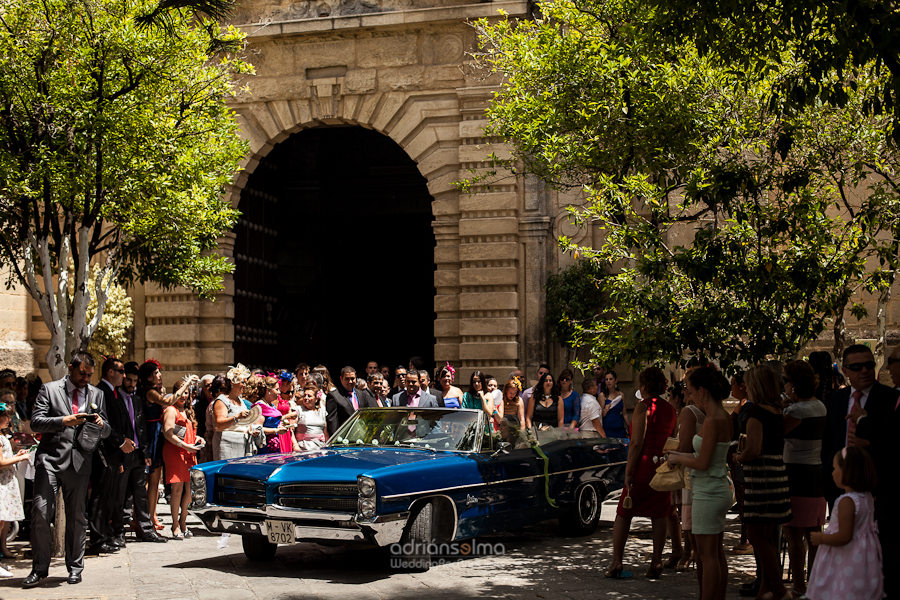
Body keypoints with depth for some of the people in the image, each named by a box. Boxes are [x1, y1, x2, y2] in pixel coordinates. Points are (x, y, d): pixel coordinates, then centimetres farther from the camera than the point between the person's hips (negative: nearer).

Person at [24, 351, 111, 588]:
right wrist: (64, 421, -19)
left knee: (76, 516, 8)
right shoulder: (49, 389, 5)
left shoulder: (96, 395, 14)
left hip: (79, 461, 3)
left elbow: (106, 432, 14)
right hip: (50, 457, -2)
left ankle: (75, 567, 20)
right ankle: (39, 569, -1)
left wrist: (101, 424, -10)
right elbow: (36, 422, -5)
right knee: (40, 511, -11)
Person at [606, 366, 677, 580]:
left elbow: (637, 442, -16)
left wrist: (629, 470, -14)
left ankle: (616, 561, 1)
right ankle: (656, 562, 9)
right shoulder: (670, 410, 8)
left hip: (644, 466, -6)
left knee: (623, 514, 4)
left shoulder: (643, 406, -12)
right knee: (659, 516, 10)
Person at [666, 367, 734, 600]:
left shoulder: (712, 420, -20)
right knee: (717, 554, 15)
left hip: (708, 492, -10)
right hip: (719, 488, 10)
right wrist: (683, 456, 15)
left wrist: (678, 458, -5)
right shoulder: (724, 417, 8)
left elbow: (703, 463, -21)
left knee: (707, 555, -4)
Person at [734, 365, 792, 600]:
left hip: (760, 476, -9)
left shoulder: (755, 411, -13)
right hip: (777, 475, 9)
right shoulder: (777, 412, 13)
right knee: (767, 536, 13)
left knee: (756, 534, -5)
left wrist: (736, 458, -3)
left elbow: (753, 450, -22)